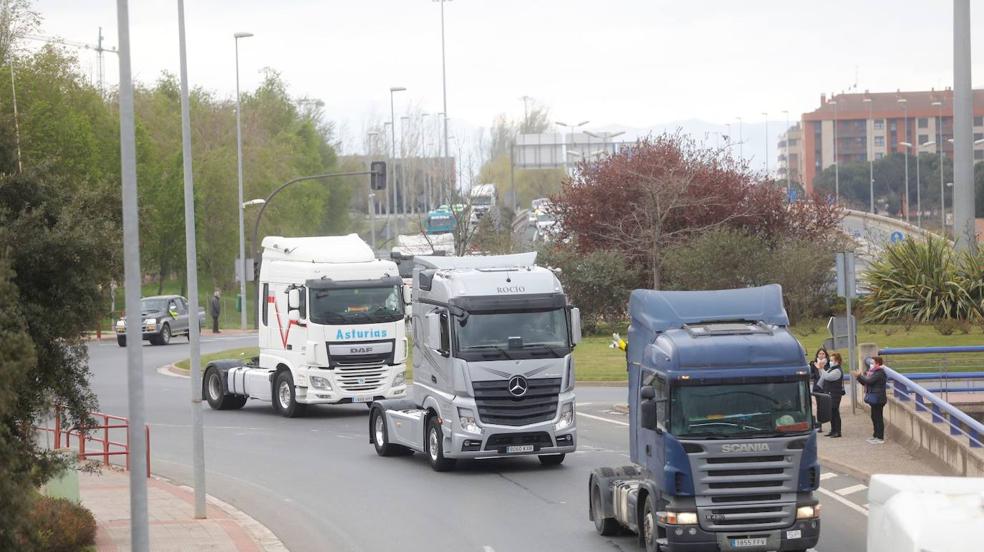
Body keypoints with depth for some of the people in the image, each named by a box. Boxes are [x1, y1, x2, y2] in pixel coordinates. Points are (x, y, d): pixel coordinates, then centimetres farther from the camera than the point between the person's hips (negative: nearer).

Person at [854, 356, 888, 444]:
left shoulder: (880, 373, -16)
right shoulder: (874, 372, 15)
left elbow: (869, 381, -24)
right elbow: (865, 383, 17)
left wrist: (860, 376, -14)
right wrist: (859, 376, 5)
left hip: (878, 399, -10)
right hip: (874, 399, 10)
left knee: (878, 418, -6)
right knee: (874, 417, 16)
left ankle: (880, 438, -2)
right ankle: (876, 436, 25)